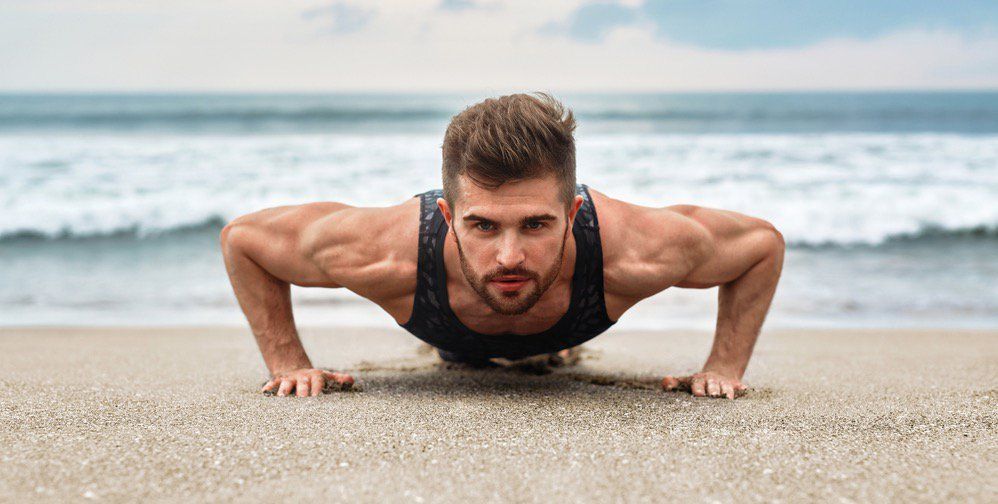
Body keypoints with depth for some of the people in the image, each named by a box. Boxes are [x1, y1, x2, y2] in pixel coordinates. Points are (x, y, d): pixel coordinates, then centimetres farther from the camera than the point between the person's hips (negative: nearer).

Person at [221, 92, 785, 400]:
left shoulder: (633, 251, -49)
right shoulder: (390, 251, -50)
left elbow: (764, 241, -27)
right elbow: (243, 236, -30)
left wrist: (725, 367, -30)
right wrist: (289, 362, -30)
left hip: (564, 325, 1)